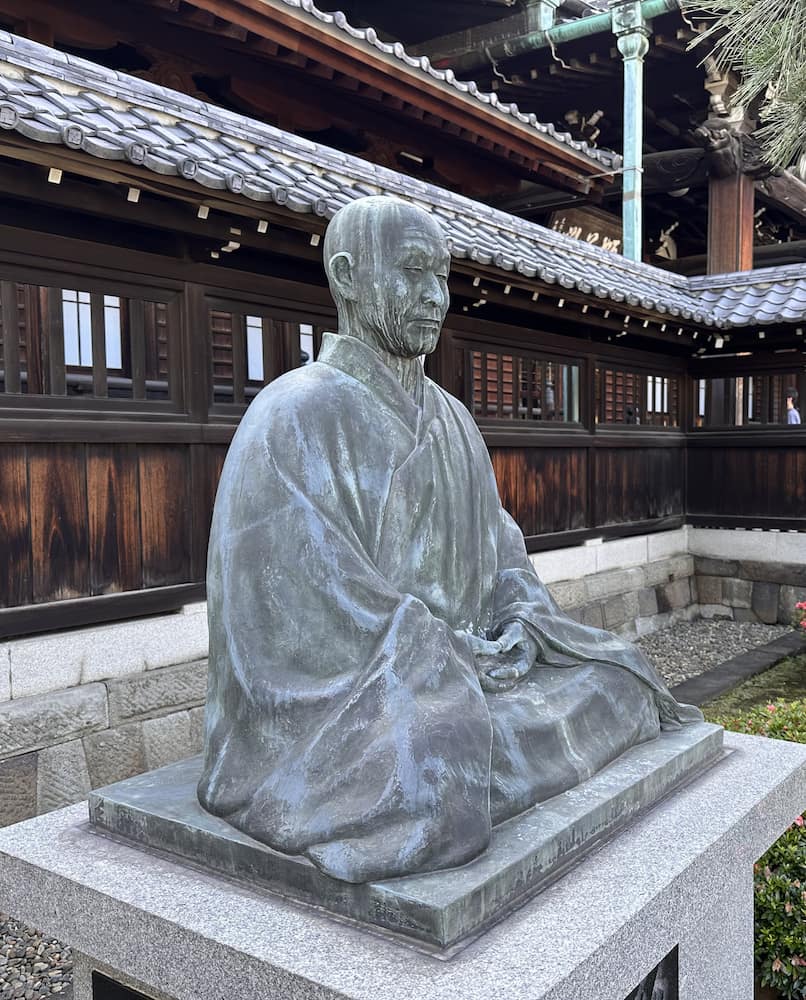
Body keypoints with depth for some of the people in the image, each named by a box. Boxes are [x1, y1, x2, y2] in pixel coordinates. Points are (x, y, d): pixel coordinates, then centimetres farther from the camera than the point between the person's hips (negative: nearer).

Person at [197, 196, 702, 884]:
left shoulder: (451, 417, 14)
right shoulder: (294, 416, -11)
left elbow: (497, 546, 15)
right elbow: (298, 594, -18)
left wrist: (522, 622, -7)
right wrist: (453, 654, -18)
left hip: (468, 665, 8)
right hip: (346, 692, -7)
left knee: (622, 688, 0)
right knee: (441, 782, -35)